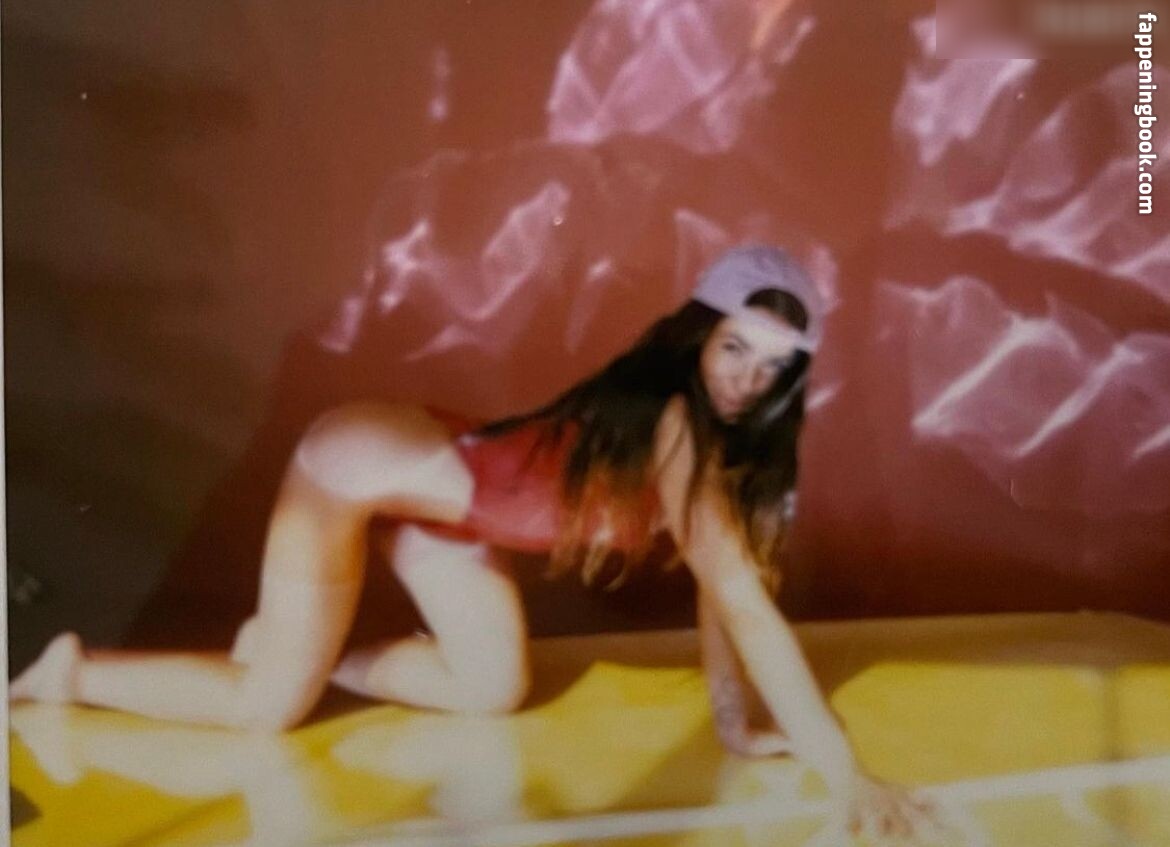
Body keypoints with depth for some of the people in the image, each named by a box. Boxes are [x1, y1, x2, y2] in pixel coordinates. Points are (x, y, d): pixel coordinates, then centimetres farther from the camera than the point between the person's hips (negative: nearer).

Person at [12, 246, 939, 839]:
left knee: (493, 689, 8)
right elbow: (746, 605, -32)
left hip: (423, 483, 9)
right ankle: (72, 672, 19)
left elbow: (721, 588, 2)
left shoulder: (717, 445, -2)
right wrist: (845, 773, -30)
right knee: (271, 706, -3)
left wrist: (735, 720, -4)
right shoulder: (677, 425, -28)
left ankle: (293, 639, 23)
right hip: (363, 459, -9)